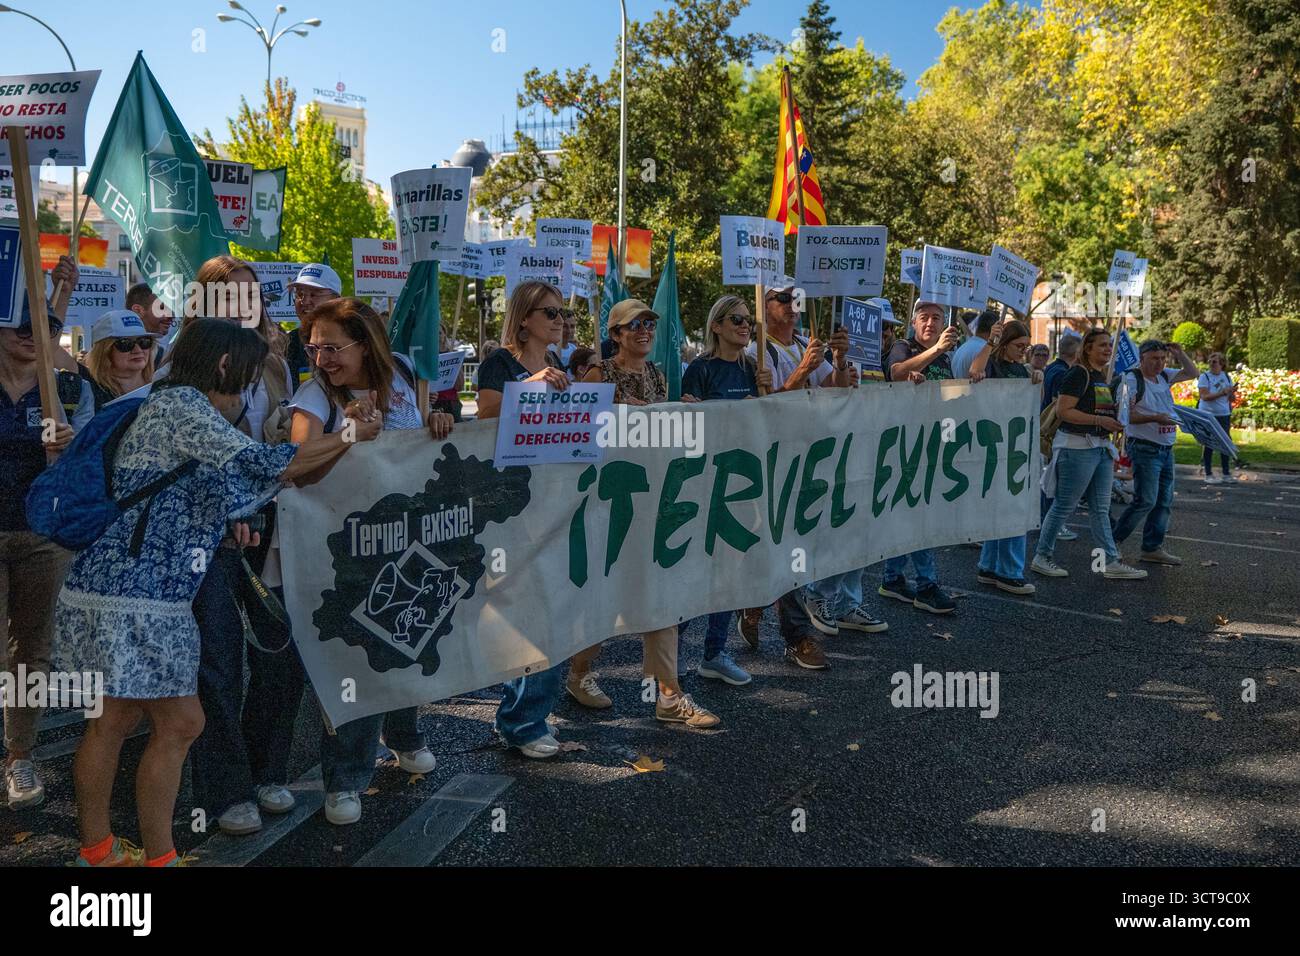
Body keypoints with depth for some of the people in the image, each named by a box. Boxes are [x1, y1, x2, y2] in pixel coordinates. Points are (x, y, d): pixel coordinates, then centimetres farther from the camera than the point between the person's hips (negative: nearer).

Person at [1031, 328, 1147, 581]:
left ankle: (1111, 562, 13)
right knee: (1064, 506, -2)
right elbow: (1063, 410, -20)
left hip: (1101, 447, 9)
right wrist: (1100, 420, -21)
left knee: (1100, 509, 10)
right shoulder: (1079, 373, -12)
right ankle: (1041, 557, 9)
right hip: (1078, 447, -9)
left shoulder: (1102, 377, 16)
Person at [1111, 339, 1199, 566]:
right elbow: (1125, 415, -17)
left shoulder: (1164, 377, 12)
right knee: (1145, 500, -11)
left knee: (1164, 501, 8)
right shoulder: (1132, 380, -11)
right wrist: (1154, 418, -27)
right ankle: (1113, 541, 0)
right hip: (1144, 448, -8)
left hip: (1166, 449, 9)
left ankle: (1152, 548, 15)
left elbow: (1193, 373, 22)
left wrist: (1180, 354, 8)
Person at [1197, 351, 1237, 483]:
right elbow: (1205, 396, -18)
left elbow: (1231, 398, 12)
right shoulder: (1204, 377, -6)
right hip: (1208, 414, -5)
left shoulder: (1227, 377, 9)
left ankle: (1226, 474, 14)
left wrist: (1232, 392, -10)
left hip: (1224, 414, 5)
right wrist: (1222, 393, -27)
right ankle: (1208, 475, 4)